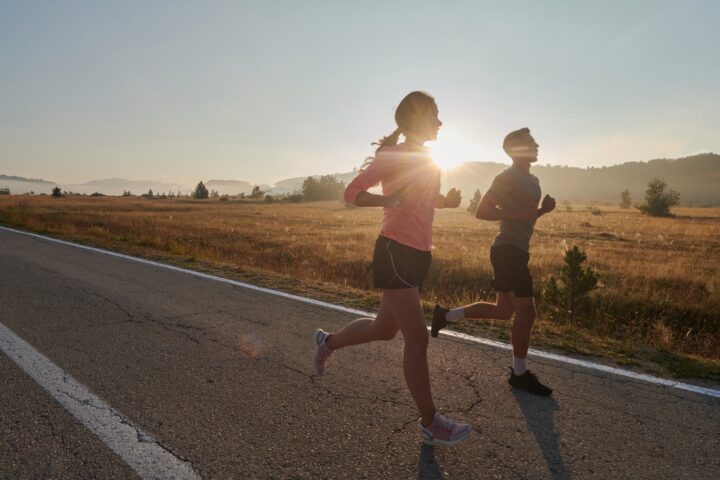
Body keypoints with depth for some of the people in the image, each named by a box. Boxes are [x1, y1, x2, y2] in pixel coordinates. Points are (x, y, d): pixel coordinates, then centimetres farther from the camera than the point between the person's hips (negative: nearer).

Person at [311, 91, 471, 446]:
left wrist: (447, 201, 5)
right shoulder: (393, 156, -10)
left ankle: (327, 342, 42)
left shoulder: (427, 159, 14)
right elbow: (352, 193, -12)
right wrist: (386, 200, -30)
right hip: (395, 252, -9)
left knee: (384, 329, 18)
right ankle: (430, 424, 11)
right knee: (417, 338, -4)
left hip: (419, 254, 9)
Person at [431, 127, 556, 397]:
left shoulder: (533, 181, 18)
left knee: (504, 311, 14)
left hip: (516, 251, 10)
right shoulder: (508, 178, -11)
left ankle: (446, 315, 23)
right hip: (508, 250, -10)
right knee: (526, 312, -4)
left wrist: (544, 209, 7)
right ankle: (519, 374, 11)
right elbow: (482, 211, -16)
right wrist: (519, 214, -22)